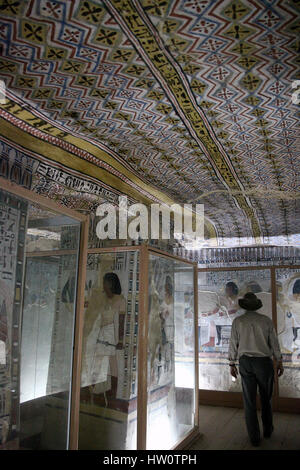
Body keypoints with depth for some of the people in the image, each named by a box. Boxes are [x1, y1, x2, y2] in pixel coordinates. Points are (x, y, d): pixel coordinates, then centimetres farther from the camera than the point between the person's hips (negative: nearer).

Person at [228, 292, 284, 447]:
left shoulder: (237, 321, -2)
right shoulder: (266, 320, -2)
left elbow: (233, 344, 0)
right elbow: (274, 343, 2)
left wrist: (232, 364, 8)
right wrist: (279, 362, 12)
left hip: (245, 362, 0)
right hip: (264, 361, 1)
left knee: (249, 401, 7)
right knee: (266, 398, 19)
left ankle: (254, 438, 13)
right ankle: (268, 430, 34)